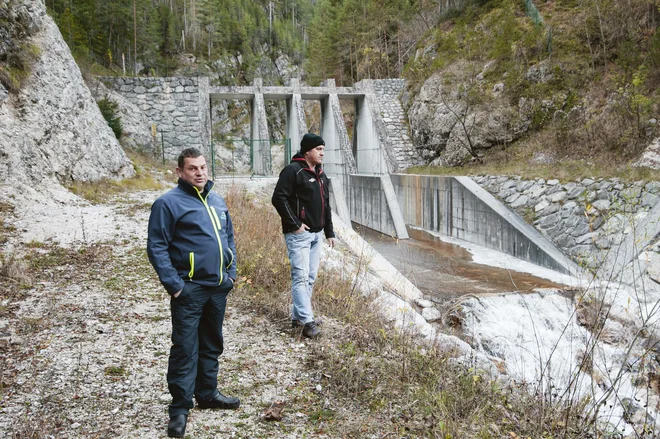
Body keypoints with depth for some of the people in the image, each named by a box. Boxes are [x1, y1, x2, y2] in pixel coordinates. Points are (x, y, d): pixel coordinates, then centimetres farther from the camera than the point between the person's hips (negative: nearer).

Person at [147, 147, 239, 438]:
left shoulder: (217, 201, 12)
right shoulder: (169, 203, -10)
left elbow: (229, 237, 21)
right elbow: (157, 247, -12)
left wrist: (231, 272, 12)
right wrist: (173, 284, -16)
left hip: (219, 287, 7)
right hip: (190, 290, -7)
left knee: (212, 345, 17)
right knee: (185, 348, -3)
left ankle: (207, 394, 32)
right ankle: (180, 407, 8)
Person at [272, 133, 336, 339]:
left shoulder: (320, 174, 16)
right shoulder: (293, 171, -11)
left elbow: (326, 205, 22)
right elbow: (279, 198, -18)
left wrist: (329, 232, 19)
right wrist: (294, 224, -17)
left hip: (316, 234, 9)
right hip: (299, 234, -9)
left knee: (310, 277, 11)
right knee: (301, 277, -11)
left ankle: (297, 316, 21)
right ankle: (307, 322, -12)